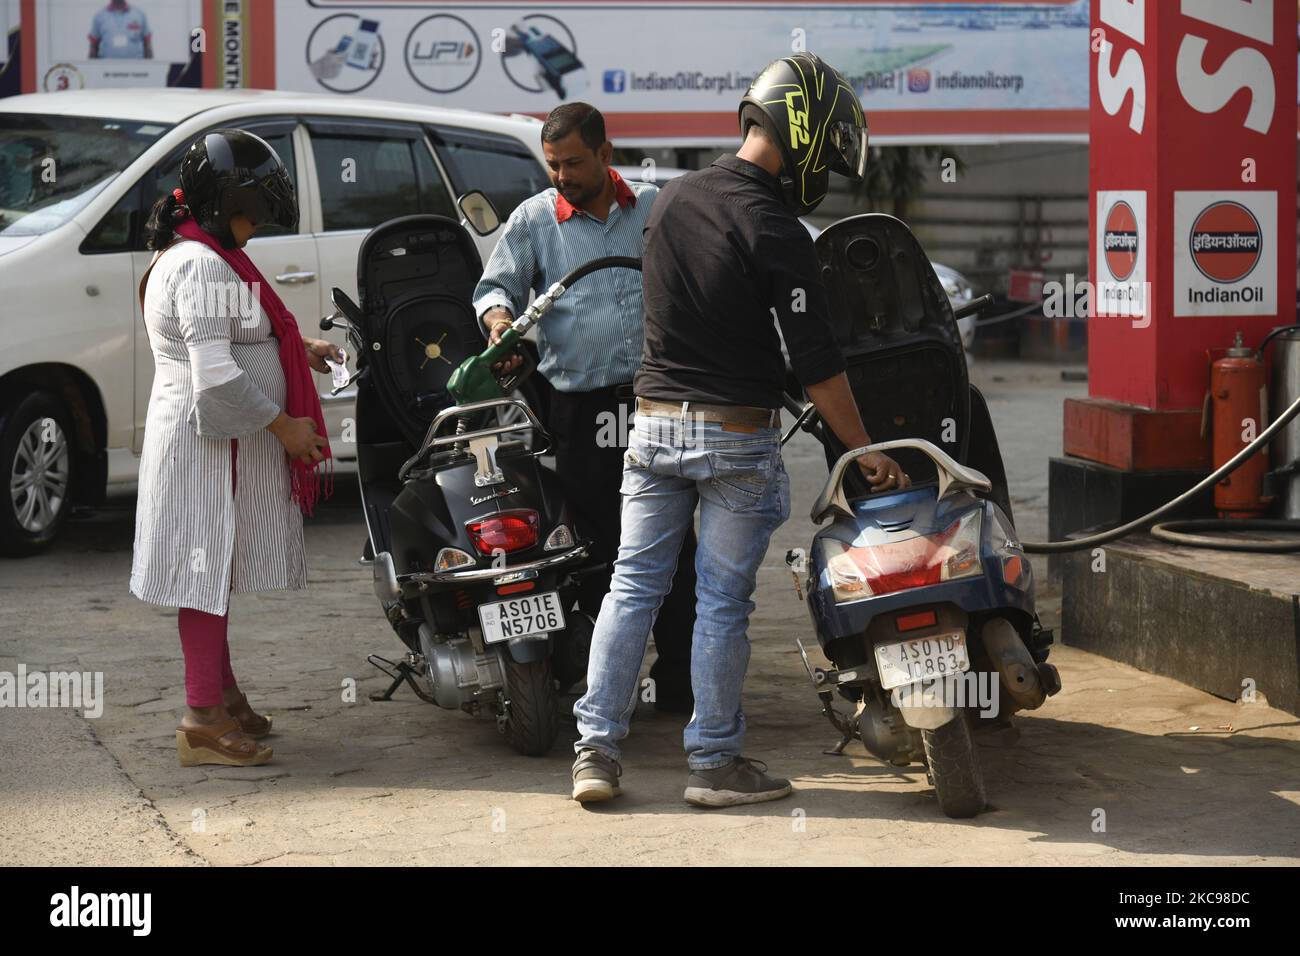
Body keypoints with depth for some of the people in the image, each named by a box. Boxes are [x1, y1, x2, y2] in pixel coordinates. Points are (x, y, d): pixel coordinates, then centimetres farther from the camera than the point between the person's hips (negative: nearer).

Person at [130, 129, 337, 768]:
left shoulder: (187, 255, 15)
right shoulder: (203, 266, -19)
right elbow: (217, 375, -26)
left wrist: (298, 349, 20)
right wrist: (283, 424, -18)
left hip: (216, 442, 11)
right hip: (208, 442, -11)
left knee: (214, 570, 18)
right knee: (209, 570, -9)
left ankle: (221, 697, 29)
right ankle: (205, 720, -7)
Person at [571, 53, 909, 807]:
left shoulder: (674, 200, 7)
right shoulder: (774, 231, -15)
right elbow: (817, 362, -15)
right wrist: (866, 452, -7)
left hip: (654, 423, 6)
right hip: (735, 436, -6)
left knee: (633, 587, 9)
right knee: (723, 602, 2)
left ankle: (597, 751, 8)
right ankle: (715, 762, 10)